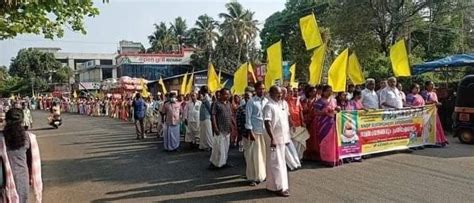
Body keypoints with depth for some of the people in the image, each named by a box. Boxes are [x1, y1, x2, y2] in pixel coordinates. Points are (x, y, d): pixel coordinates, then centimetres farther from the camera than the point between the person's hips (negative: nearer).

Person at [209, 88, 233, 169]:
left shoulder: (228, 103, 10)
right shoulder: (217, 103, -9)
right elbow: (213, 115, -12)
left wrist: (231, 125, 10)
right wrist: (215, 128, -18)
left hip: (227, 129, 6)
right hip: (220, 129, -6)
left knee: (226, 147, 11)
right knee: (218, 147, -5)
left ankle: (224, 162, 22)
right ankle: (214, 163, 7)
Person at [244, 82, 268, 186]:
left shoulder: (267, 101, 9)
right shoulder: (251, 102, -4)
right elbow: (248, 117, -7)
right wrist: (250, 132, -12)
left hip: (266, 131, 4)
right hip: (255, 131, -4)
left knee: (265, 154, 9)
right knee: (254, 155, 0)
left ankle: (263, 174, 21)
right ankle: (253, 177, 8)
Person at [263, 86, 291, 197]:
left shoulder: (281, 105, 13)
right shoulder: (269, 106, -14)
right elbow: (267, 124, -22)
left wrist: (287, 137, 18)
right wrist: (272, 139, -27)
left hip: (282, 138, 9)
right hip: (274, 139, -9)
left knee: (281, 163, 14)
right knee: (276, 163, -3)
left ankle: (272, 185, 25)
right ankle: (279, 187, 4)